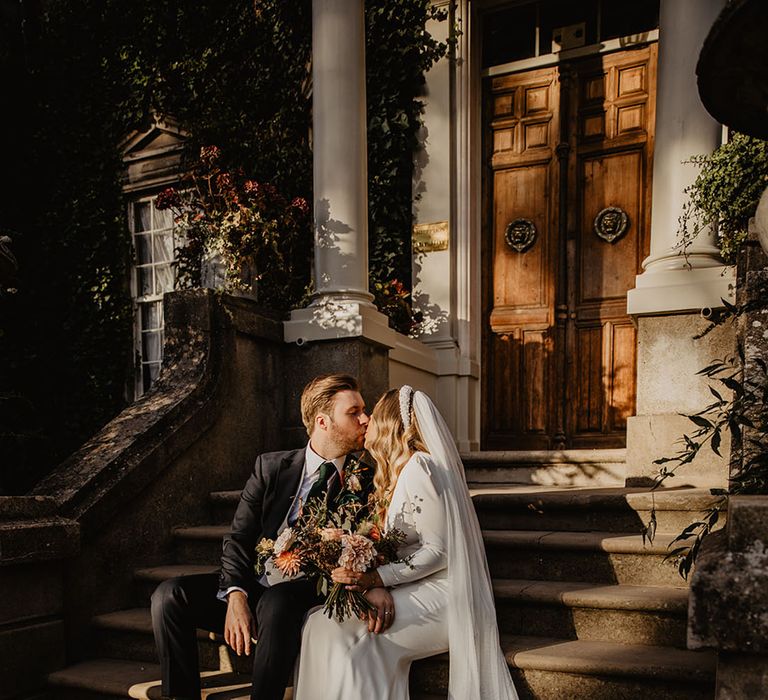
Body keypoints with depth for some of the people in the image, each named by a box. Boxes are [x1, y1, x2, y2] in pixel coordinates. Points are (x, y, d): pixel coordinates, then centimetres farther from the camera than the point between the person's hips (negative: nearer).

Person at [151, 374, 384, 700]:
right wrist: (236, 595, -17)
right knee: (169, 595, -18)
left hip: (306, 597, -3)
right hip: (253, 585, 3)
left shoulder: (364, 482, 2)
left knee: (276, 602, -36)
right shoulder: (271, 467, 5)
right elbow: (238, 538, 1)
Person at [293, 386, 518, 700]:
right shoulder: (398, 469, 16)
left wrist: (377, 577, -22)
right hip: (416, 590, 8)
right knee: (321, 621, -11)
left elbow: (439, 551, -17)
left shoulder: (418, 467, -14)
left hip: (438, 594, -8)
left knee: (338, 632, -22)